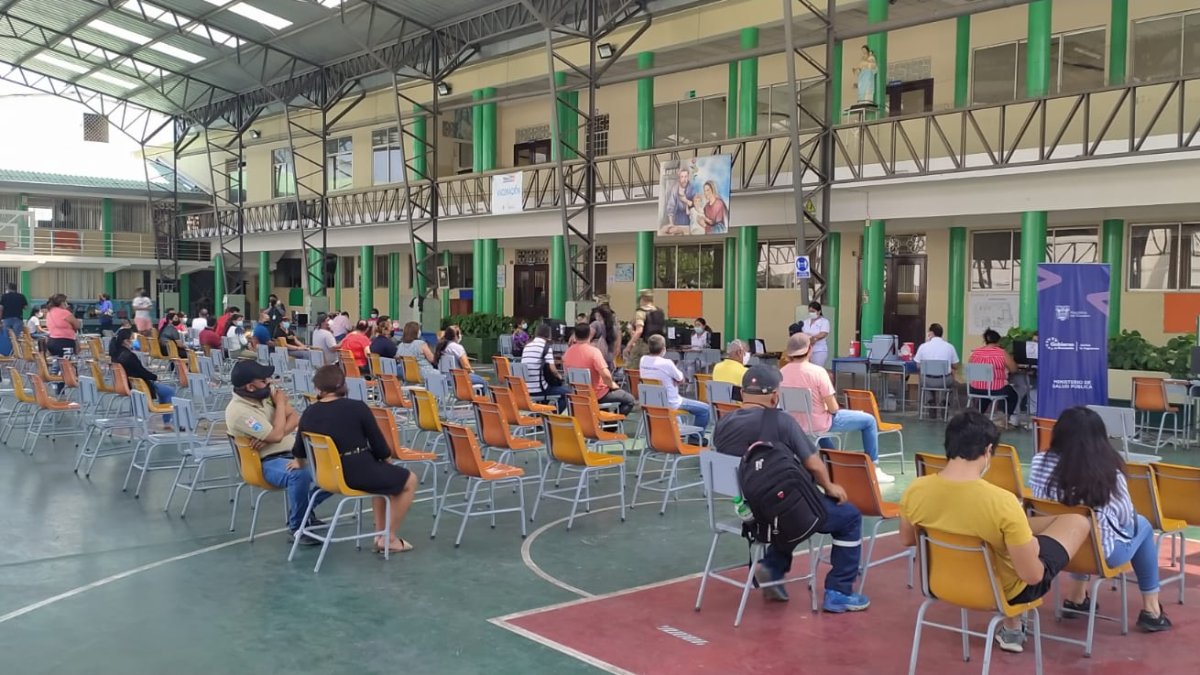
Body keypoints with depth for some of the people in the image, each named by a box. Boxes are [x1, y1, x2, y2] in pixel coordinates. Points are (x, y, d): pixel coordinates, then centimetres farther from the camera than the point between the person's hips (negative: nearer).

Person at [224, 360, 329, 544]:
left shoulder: (267, 392, 2)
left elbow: (295, 418, 0)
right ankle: (297, 526, -15)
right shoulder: (238, 411, -20)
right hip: (269, 462, -8)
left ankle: (305, 506, 14)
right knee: (300, 475, -38)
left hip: (294, 450, 8)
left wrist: (268, 437, -18)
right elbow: (276, 436, -22)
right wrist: (280, 404, -11)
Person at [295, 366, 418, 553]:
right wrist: (385, 457, 13)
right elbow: (380, 448, -9)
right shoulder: (357, 407, -15)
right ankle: (389, 538, 17)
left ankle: (380, 533, 29)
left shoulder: (308, 414, -3)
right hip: (359, 474, -6)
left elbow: (298, 451, 11)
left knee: (384, 473, 32)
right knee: (409, 480, 16)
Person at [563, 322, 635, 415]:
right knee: (629, 399, 7)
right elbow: (606, 375, -30)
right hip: (597, 395, -7)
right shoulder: (593, 351, -24)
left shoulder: (568, 352, -3)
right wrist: (611, 385, -9)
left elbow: (567, 371, 12)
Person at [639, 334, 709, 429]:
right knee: (704, 409, 1)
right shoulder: (666, 363, -25)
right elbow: (681, 380, -10)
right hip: (670, 403, -8)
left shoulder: (642, 360, -4)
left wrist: (671, 379, -1)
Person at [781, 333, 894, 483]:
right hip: (818, 424, -6)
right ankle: (873, 469, 17)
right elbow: (833, 408, -20)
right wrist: (834, 408, 5)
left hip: (796, 424, 6)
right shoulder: (817, 371, -23)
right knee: (869, 420, 10)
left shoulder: (782, 373, -8)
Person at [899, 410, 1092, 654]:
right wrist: (1031, 544, -4)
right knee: (1078, 522, 11)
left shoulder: (915, 491, -18)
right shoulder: (1002, 502, -32)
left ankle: (1012, 626, 34)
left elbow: (907, 541, 1)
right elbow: (1032, 576, -24)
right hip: (1004, 592, -4)